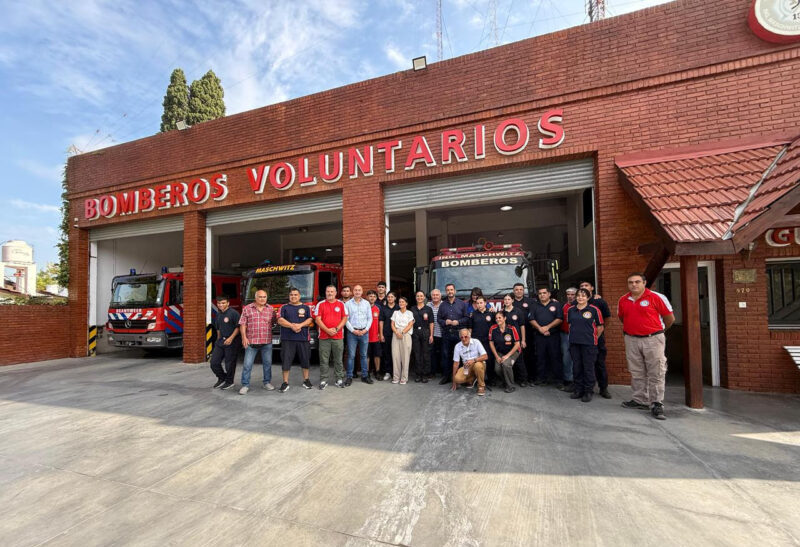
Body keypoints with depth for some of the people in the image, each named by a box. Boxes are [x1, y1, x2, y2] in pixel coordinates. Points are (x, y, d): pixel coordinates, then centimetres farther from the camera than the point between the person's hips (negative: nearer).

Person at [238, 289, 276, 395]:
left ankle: (267, 382, 24)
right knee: (247, 364, 1)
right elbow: (242, 324, -2)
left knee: (267, 363, 10)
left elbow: (273, 323, 13)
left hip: (267, 342, 2)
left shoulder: (270, 309, 7)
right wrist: (244, 337, -9)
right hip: (251, 342, -2)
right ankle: (245, 385, 12)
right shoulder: (247, 309, 1)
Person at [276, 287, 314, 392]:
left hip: (303, 338, 1)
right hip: (287, 339, -1)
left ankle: (306, 380, 20)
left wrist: (300, 325, -15)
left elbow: (310, 320, 1)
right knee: (286, 361, -1)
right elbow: (280, 320, -3)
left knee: (305, 360, 6)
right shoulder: (284, 307, 10)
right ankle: (285, 383, 9)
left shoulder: (306, 308, 11)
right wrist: (292, 326, -15)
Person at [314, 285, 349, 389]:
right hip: (324, 337, -1)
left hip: (338, 337, 1)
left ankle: (340, 379, 16)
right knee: (324, 360, 4)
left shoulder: (341, 304, 7)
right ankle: (323, 380, 13)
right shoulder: (320, 304, 4)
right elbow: (318, 320, -2)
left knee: (338, 360, 7)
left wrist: (336, 329, -10)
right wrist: (327, 330, -12)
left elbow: (345, 318, 3)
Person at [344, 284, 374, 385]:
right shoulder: (347, 303, 2)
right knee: (351, 355, -1)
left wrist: (366, 329, -4)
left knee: (364, 355, 8)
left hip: (364, 332, 2)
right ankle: (349, 377, 6)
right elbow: (346, 319, -2)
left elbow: (370, 318, 8)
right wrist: (353, 330, -9)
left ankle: (365, 375, 16)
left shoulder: (366, 303, 9)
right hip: (352, 332, -2)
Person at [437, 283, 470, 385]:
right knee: (445, 355, 3)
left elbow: (467, 318, 2)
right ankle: (446, 376, 12)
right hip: (446, 334, 2)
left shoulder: (462, 304, 6)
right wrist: (445, 322, -8)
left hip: (458, 333, -2)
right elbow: (438, 318, 11)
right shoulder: (442, 305, 12)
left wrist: (458, 322, -12)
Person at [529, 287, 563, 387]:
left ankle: (559, 380, 6)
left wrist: (547, 327, -13)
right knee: (540, 357, 7)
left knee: (556, 357, -2)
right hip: (539, 336, 3)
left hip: (553, 336, -3)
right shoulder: (535, 307, 15)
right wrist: (540, 328, -11)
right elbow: (531, 320, 5)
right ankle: (541, 378, 16)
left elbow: (559, 319, -5)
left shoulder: (556, 305, 6)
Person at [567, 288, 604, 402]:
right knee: (576, 367, 10)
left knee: (588, 367, 2)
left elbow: (600, 327, 0)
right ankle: (578, 389, 22)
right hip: (574, 343, 4)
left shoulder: (594, 310, -5)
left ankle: (588, 391, 14)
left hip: (588, 343, -4)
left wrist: (594, 338, 4)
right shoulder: (571, 310, 7)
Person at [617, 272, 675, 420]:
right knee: (637, 373, 12)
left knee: (656, 373, -1)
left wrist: (659, 331, 12)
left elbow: (670, 318, 1)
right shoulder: (623, 300, 5)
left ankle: (656, 404, 7)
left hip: (653, 339, -4)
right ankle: (640, 400, 23)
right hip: (631, 340, 4)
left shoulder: (656, 297, -8)